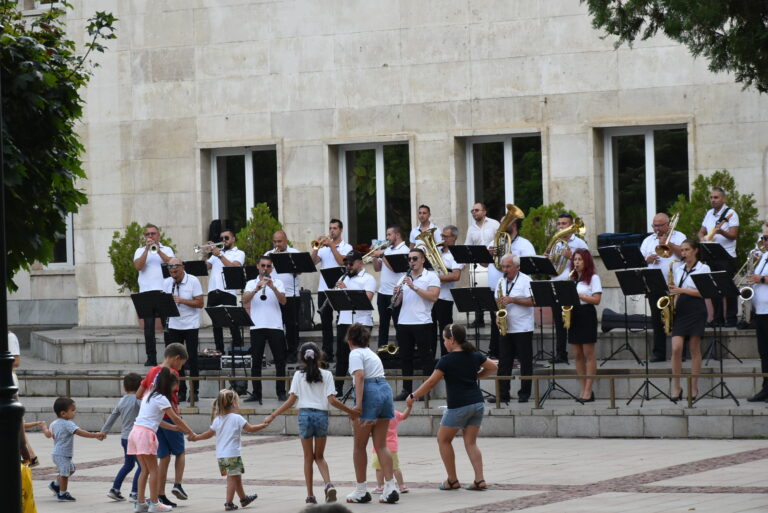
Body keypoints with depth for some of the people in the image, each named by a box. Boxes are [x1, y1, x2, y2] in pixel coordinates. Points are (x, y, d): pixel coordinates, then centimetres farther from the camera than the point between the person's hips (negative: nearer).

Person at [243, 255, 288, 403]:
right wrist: (257, 288, -24)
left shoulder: (277, 283, 9)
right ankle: (256, 393, 6)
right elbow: (245, 300, -8)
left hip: (275, 326, 0)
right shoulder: (251, 283, 10)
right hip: (257, 327, 0)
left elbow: (283, 301, -7)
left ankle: (281, 392, 6)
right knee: (256, 361, 1)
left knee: (280, 360, 0)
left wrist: (273, 288, -22)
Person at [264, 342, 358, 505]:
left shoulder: (298, 375, 3)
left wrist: (273, 416, 4)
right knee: (319, 456, 15)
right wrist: (351, 411, 4)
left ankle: (310, 495, 8)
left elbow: (291, 400, -2)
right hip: (322, 415, 1)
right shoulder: (326, 375, 3)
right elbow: (332, 400, -4)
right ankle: (328, 484, -11)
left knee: (308, 457, 10)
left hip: (305, 414, -1)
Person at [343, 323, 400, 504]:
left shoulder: (356, 354, -1)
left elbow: (360, 376, -16)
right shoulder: (371, 353, 24)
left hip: (369, 394, -8)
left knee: (359, 446, 4)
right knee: (381, 445, 7)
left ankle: (361, 491, 8)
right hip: (385, 390, 8)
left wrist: (358, 404, -24)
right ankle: (390, 487, -5)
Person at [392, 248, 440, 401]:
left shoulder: (431, 276, 1)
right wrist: (397, 293, -8)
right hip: (404, 323, 5)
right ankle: (406, 389, 13)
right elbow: (397, 303, 14)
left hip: (422, 323, -5)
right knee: (405, 357, 7)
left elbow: (433, 297, -14)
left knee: (424, 357, -2)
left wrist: (414, 287, -18)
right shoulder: (404, 278, 16)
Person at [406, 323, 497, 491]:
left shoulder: (446, 361, -11)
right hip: (477, 404, 6)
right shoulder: (475, 356, 7)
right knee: (471, 442, 11)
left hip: (458, 406, -6)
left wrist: (413, 396, 0)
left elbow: (431, 383, -10)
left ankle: (452, 480, 11)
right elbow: (493, 367, 17)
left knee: (443, 439, 11)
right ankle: (480, 480, -1)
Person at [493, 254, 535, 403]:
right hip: (506, 328, 6)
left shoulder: (525, 280, -6)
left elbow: (532, 301, -13)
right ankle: (502, 395, 5)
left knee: (525, 362, 0)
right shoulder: (501, 282, 13)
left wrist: (512, 300, -19)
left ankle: (524, 394, 5)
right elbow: (497, 301, 18)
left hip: (523, 329, -6)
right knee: (504, 362, 3)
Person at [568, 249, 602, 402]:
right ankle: (584, 390, 9)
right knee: (577, 355, 5)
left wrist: (578, 295, -17)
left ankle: (588, 391, -6)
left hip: (587, 314, -7)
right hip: (573, 315, 7)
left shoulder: (593, 278, -2)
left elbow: (596, 300, -10)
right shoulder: (572, 279, 16)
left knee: (589, 354, -6)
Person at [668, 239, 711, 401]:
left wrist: (682, 290, -17)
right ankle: (676, 388, -3)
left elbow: (703, 292, -9)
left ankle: (694, 389, 5)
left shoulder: (703, 269, 0)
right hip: (680, 310, 4)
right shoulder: (678, 268, 14)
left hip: (696, 310, -4)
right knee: (676, 348, -9)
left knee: (694, 349, 0)